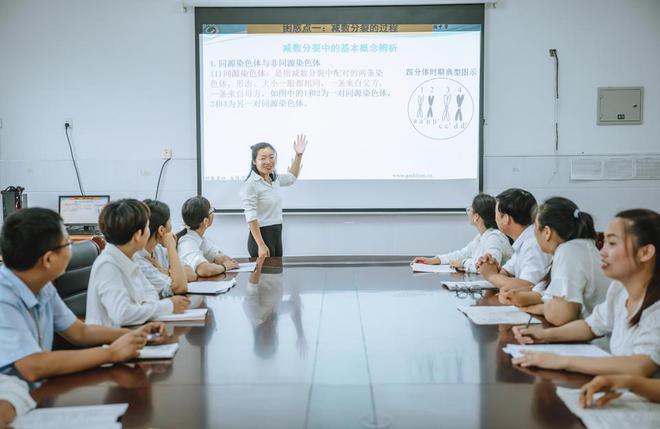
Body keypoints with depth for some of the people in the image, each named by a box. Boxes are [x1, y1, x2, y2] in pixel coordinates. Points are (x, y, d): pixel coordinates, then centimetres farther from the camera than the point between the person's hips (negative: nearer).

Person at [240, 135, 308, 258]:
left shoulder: (274, 178, 7)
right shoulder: (251, 184, -16)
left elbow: (291, 178, 31)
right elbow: (251, 218, -19)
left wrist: (299, 155, 24)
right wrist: (261, 246, -22)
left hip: (277, 234, 8)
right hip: (261, 235, -8)